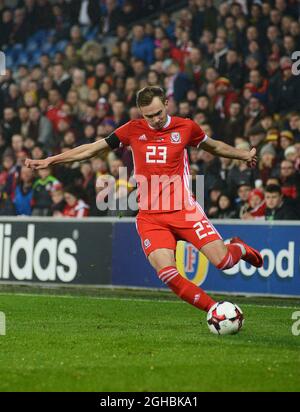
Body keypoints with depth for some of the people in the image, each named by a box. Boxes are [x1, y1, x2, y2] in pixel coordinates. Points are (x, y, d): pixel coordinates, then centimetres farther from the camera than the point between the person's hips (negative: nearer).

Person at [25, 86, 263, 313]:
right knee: (167, 274, -21)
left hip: (184, 210, 0)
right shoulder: (134, 130, 5)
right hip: (150, 217, 0)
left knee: (223, 261, -12)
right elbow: (92, 149, 13)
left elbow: (213, 146, 26)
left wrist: (244, 155, 31)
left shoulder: (186, 127, 4)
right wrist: (49, 161, 12)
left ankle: (238, 248, 26)